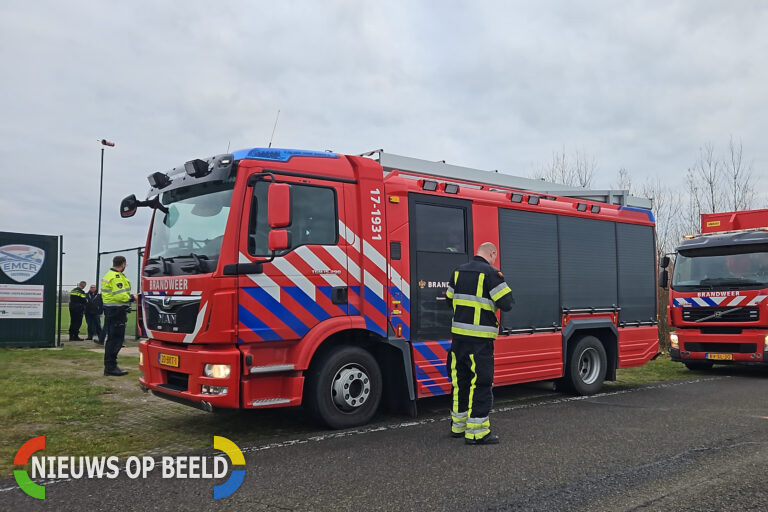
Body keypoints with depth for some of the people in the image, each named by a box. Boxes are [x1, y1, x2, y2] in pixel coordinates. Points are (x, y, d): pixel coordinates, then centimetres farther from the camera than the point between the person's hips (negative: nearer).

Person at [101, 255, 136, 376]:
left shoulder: (108, 275, 18)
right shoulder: (117, 277, -15)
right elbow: (120, 295, -22)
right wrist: (132, 297, -9)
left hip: (110, 310, 11)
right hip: (117, 311, -11)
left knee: (112, 338, 15)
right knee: (116, 338, -7)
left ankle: (110, 366, 21)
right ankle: (110, 367, -6)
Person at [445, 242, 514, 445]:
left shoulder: (459, 271, 11)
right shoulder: (491, 273, -10)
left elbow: (450, 299, 21)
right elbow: (506, 303, -12)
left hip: (458, 335, 7)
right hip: (479, 338, -7)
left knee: (460, 380, 16)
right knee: (480, 383, -2)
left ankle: (458, 425, 27)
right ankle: (476, 431, 0)